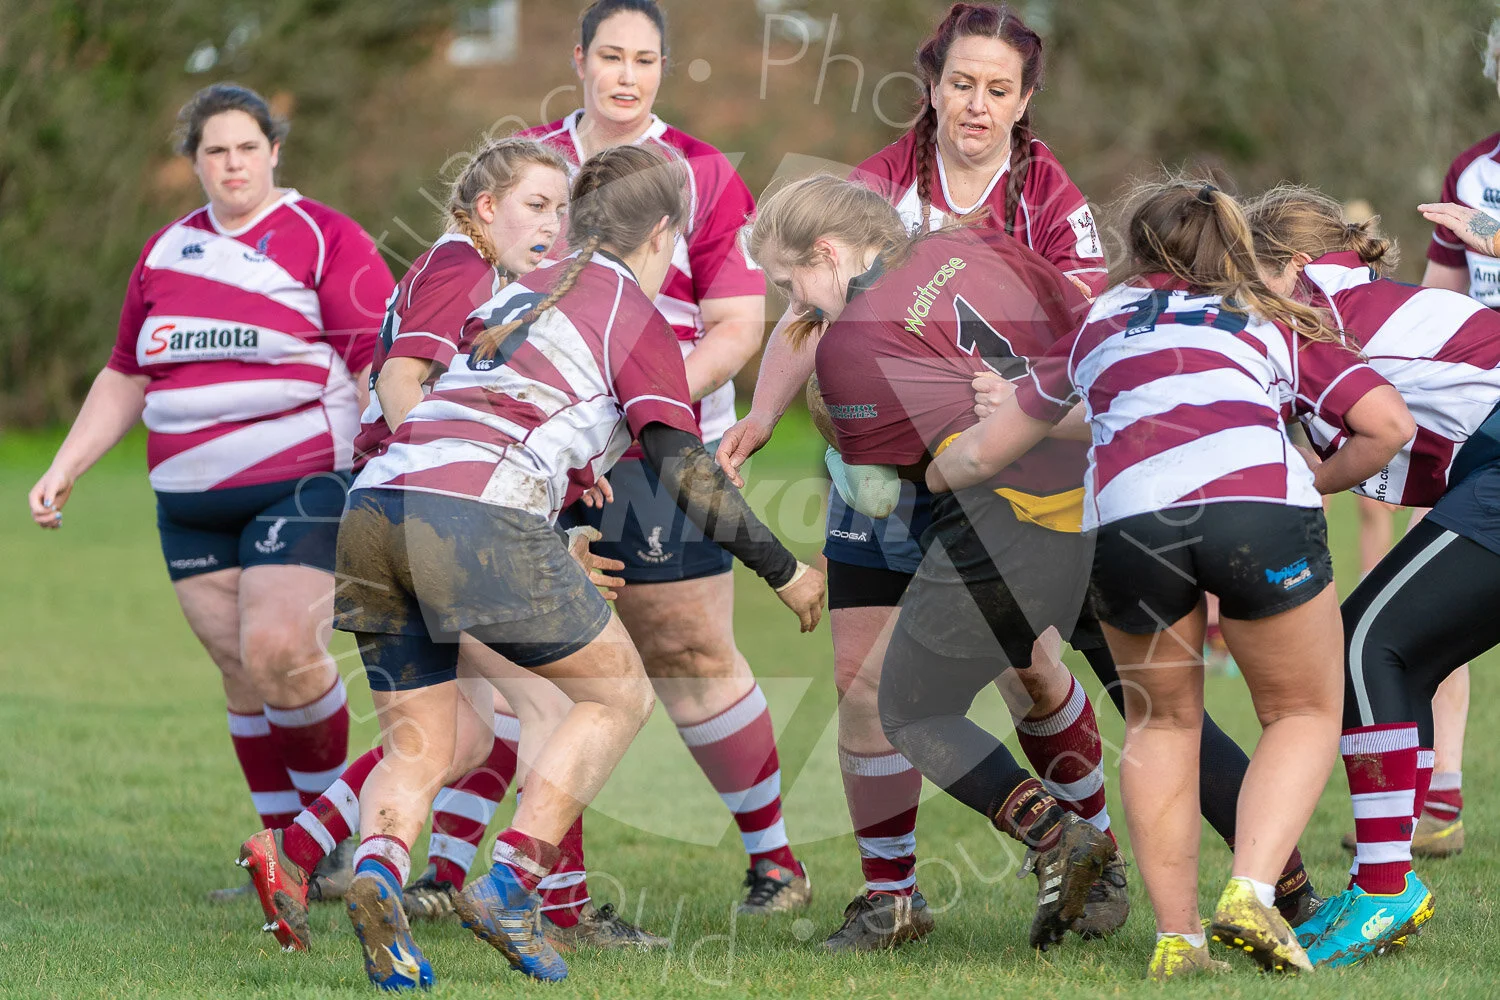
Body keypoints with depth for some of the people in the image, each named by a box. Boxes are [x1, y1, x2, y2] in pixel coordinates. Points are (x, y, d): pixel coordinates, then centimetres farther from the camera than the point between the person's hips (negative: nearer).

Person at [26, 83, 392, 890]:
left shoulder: (325, 240, -2)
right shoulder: (167, 252, 15)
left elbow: (381, 368, -8)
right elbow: (125, 378, 23)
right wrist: (64, 471, 16)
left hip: (301, 483, -5)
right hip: (190, 503, 5)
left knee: (278, 649, -19)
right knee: (240, 672, 1)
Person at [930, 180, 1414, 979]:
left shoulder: (1101, 321, 33)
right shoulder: (1281, 325, 30)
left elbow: (985, 451, 41)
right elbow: (1389, 425, 16)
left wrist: (942, 472, 61)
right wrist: (1312, 485, 32)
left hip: (1126, 517, 1)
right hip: (1260, 504, -1)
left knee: (1163, 720, 23)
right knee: (1304, 713, 17)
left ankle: (1175, 936, 13)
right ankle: (1250, 894, -5)